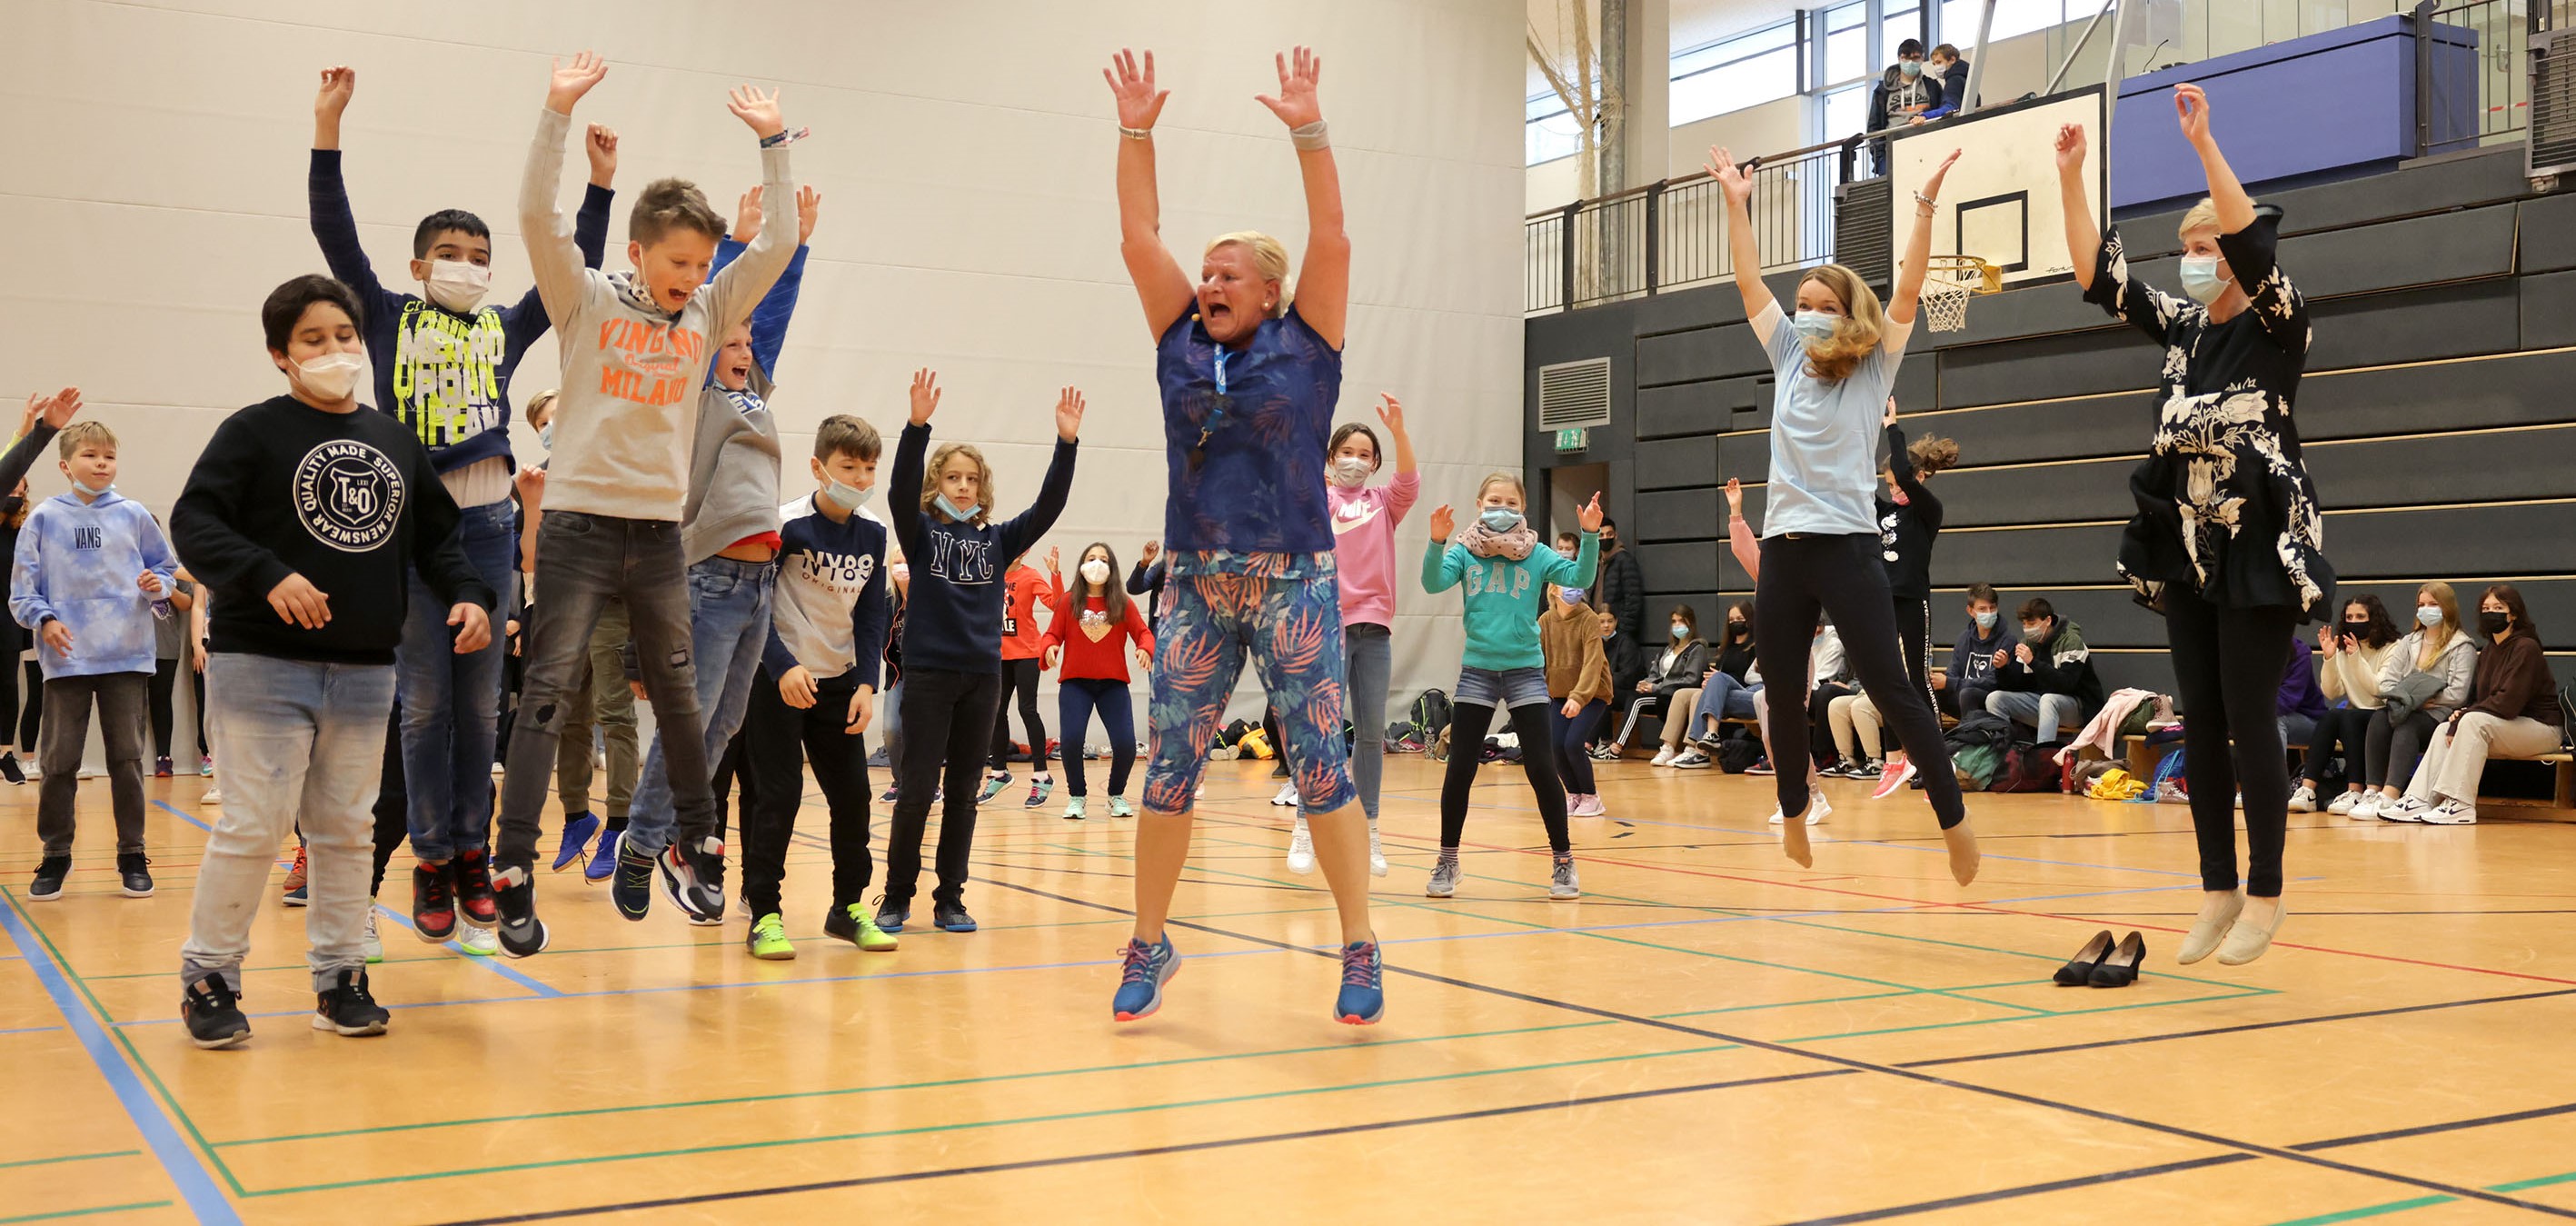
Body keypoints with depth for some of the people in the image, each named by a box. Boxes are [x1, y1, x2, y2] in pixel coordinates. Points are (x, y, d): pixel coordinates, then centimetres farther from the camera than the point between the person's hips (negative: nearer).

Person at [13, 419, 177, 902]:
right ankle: (55, 855, 15)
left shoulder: (134, 516, 4)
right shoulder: (44, 518, 2)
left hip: (127, 656, 0)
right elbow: (23, 586, 4)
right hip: (66, 658, 0)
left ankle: (132, 856, 12)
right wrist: (44, 621, -12)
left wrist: (158, 586, -9)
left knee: (127, 757, 4)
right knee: (59, 759, 3)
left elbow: (164, 566, 12)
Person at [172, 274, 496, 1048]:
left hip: (366, 671, 5)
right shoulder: (254, 432, -2)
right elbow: (194, 523, -10)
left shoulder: (396, 441, 14)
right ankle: (208, 975, 11)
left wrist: (469, 594, 0)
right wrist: (267, 577, -25)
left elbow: (438, 534, 18)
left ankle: (339, 976, 20)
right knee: (255, 825, -5)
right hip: (263, 665, -5)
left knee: (346, 829, 10)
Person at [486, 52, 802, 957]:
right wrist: (558, 111, -19)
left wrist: (774, 139, 3)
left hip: (660, 530, 4)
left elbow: (777, 246, 5)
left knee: (677, 695, 13)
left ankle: (696, 845, 27)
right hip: (580, 519, -4)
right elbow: (537, 216, -15)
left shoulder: (707, 315, 8)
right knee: (548, 694, -6)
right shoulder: (586, 301, -2)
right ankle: (514, 874, -6)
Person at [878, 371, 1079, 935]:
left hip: (983, 676, 3)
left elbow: (1048, 506, -2)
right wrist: (917, 424, -30)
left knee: (963, 793, 8)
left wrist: (1066, 442, -14)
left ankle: (949, 900, 16)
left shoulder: (998, 539, 8)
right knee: (916, 790, -4)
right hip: (929, 672, -3)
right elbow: (901, 489, -16)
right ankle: (896, 898, 9)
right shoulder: (921, 532, 2)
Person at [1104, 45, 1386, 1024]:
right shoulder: (1183, 341, 10)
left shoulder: (1303, 345, 2)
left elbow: (1330, 241, -7)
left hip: (1294, 583, -3)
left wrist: (1308, 130, -12)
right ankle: (1149, 947, 16)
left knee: (1323, 766, -2)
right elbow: (1139, 239, 8)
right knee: (1169, 770, 5)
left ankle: (1361, 951, 6)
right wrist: (1137, 133, 3)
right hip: (1196, 585, 3)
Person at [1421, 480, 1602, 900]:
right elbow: (1433, 582, -15)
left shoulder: (1536, 555, 0)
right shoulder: (1464, 552, 1)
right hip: (1476, 670, 1)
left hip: (1525, 670, -1)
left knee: (1541, 768, -2)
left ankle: (1563, 861, 9)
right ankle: (1447, 861, 18)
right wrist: (1437, 542, -30)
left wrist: (1590, 536, -26)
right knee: (1459, 769, 4)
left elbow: (1579, 577, -12)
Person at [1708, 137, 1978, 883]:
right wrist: (1736, 203, 10)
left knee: (1891, 689, -8)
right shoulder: (1789, 359, 14)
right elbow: (1749, 285, 13)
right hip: (1782, 548, 5)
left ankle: (1953, 820, 0)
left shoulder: (1873, 368, 3)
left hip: (1847, 546, -5)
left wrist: (1925, 206, -15)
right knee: (1782, 696, 10)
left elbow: (1907, 293, -8)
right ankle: (1793, 818, 27)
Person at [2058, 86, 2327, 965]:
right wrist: (2070, 180, -5)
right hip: (2186, 548, 6)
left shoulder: (2279, 327, -6)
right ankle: (2219, 891, 15)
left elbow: (2253, 245, -23)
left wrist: (2203, 144, -28)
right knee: (2200, 722, 7)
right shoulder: (2183, 330, 10)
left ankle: (2264, 897, 5)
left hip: (2257, 548, -6)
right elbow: (2098, 277, 4)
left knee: (2249, 721, -5)